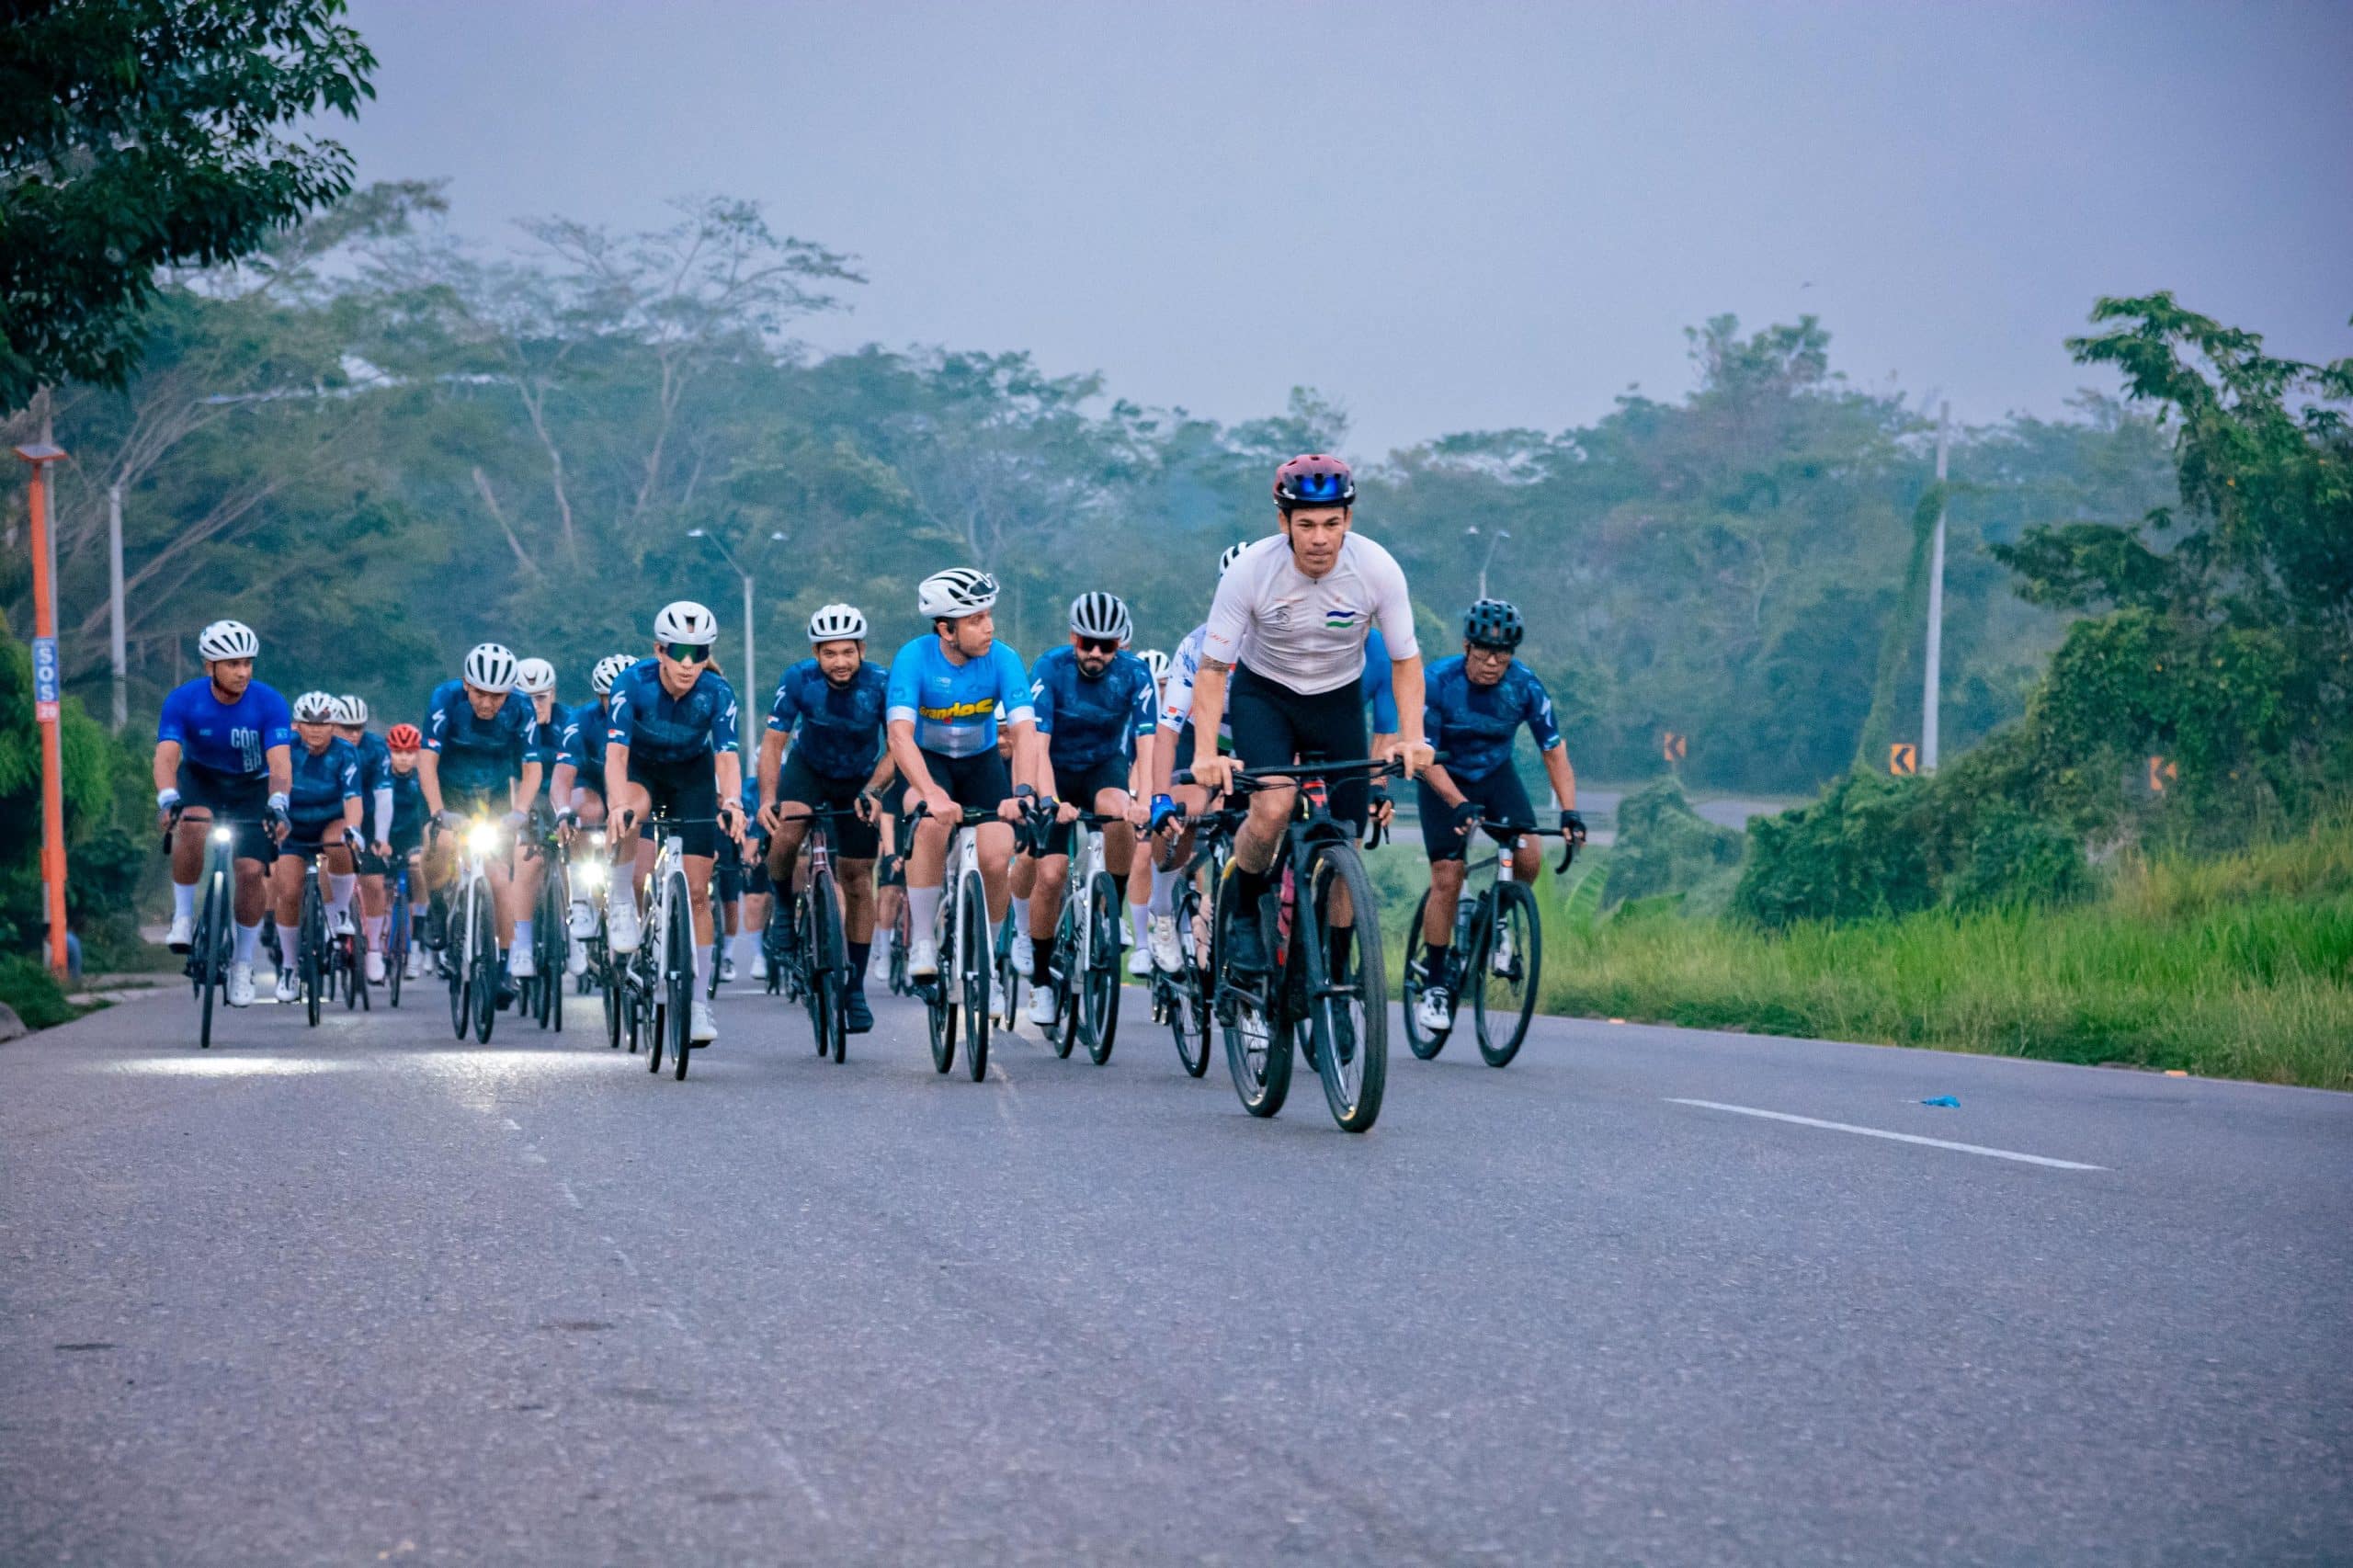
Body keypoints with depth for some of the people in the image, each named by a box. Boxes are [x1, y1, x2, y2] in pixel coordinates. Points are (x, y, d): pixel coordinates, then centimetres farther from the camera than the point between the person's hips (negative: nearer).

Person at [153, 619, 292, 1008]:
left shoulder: (269, 703, -23)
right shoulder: (183, 700, -22)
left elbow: (280, 762, -32)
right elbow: (166, 756, -32)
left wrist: (277, 805, -51)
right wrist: (168, 800, -51)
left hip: (250, 787, 0)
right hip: (200, 780, 0)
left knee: (252, 870, -15)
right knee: (192, 825, -34)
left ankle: (243, 964, 3)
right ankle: (184, 915, -15)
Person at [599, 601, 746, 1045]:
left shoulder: (717, 692, -26)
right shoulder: (633, 683, -29)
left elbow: (727, 756, -33)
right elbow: (616, 753, -36)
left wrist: (731, 802, -54)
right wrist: (618, 804, -54)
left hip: (692, 775, 1)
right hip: (641, 768, -1)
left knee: (696, 892, -6)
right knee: (634, 810, -39)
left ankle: (698, 1004, 1)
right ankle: (621, 905, -17)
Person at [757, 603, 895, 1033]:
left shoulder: (881, 684, -26)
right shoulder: (799, 680, -25)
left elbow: (896, 748, -21)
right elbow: (774, 741, -23)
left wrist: (873, 791, -38)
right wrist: (767, 798, -37)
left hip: (858, 780, 1)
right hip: (808, 768, -1)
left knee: (857, 880, 0)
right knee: (785, 834, -32)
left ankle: (856, 989, 10)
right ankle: (785, 907, -1)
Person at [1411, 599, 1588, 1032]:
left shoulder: (1526, 686, -20)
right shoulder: (1439, 682, -26)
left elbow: (1554, 752, -15)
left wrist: (1570, 811, -29)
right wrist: (1459, 805, -39)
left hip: (1497, 775, 2)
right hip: (1445, 781, -2)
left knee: (1528, 856, -22)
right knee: (1447, 878, -13)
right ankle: (1434, 985, -2)